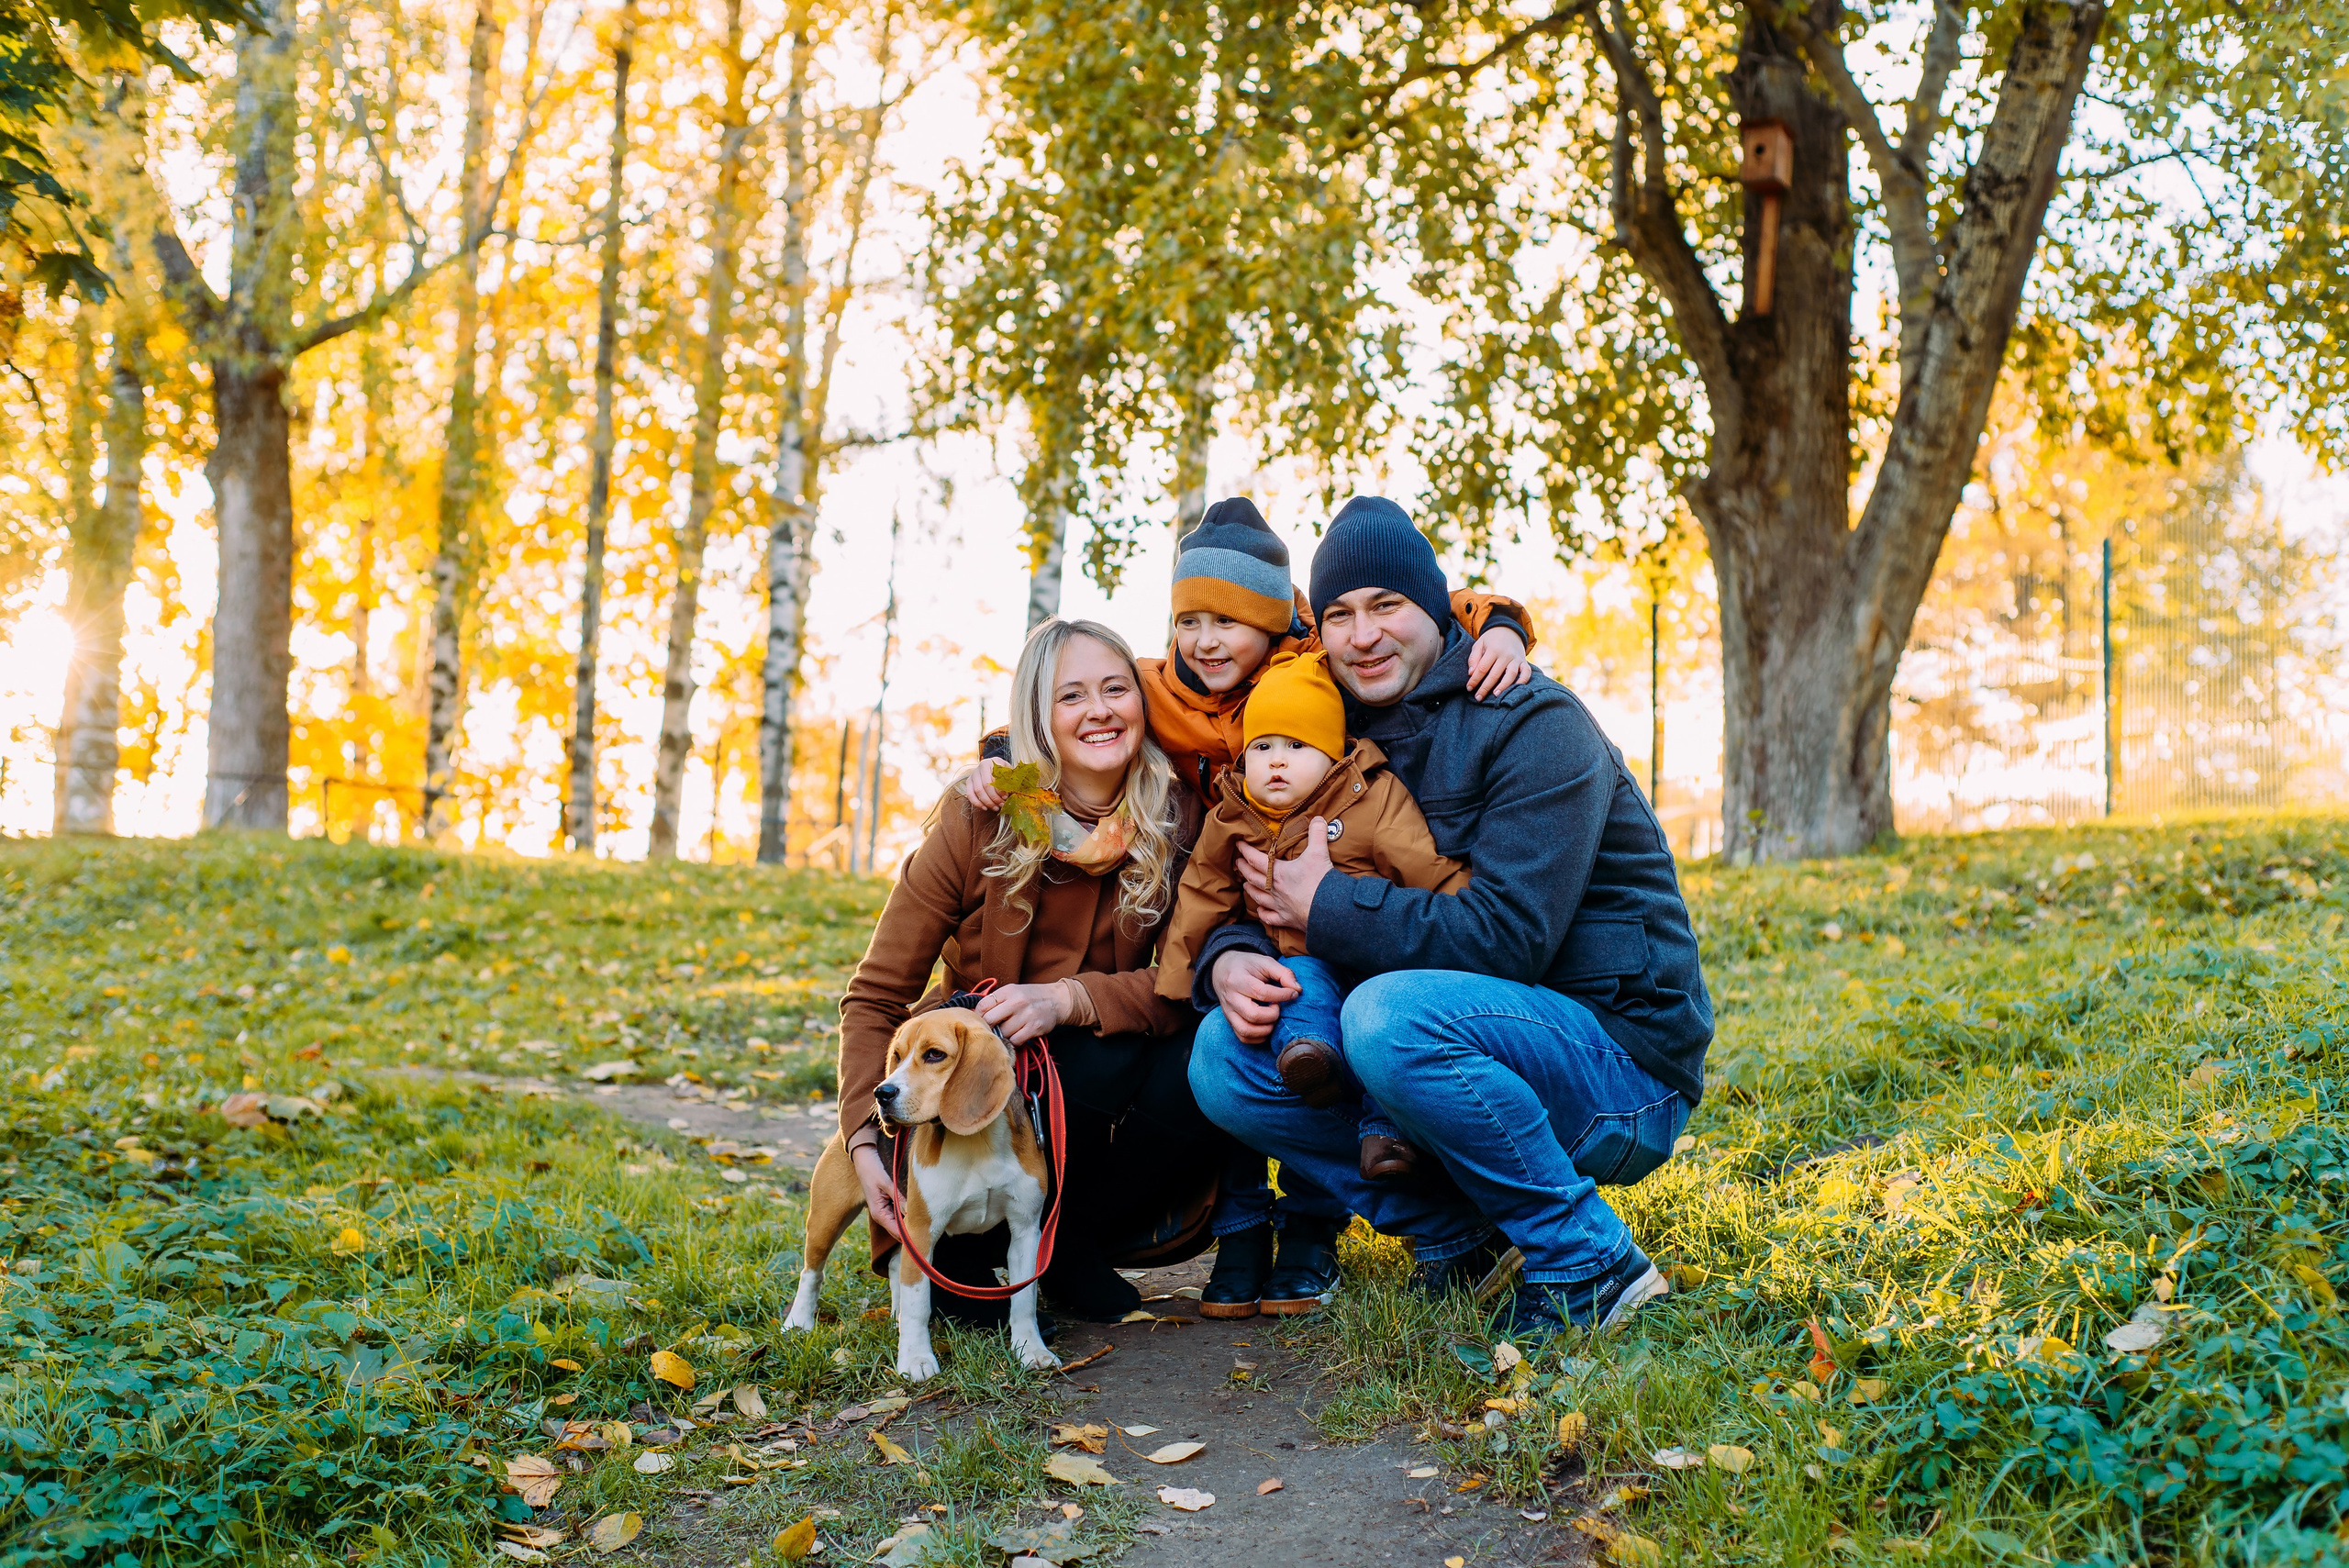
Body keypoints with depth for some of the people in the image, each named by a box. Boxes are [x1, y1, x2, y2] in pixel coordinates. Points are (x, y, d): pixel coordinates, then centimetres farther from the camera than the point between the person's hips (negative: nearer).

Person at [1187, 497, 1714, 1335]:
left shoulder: (1534, 725, -12)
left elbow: (1505, 937, -24)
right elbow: (1260, 902, 10)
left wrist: (1324, 904, -17)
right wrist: (1228, 959, -14)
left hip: (1622, 1071, -7)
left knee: (1390, 1014, -35)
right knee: (1225, 1055, -7)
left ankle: (1588, 1261, -16)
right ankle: (1455, 1231, -1)